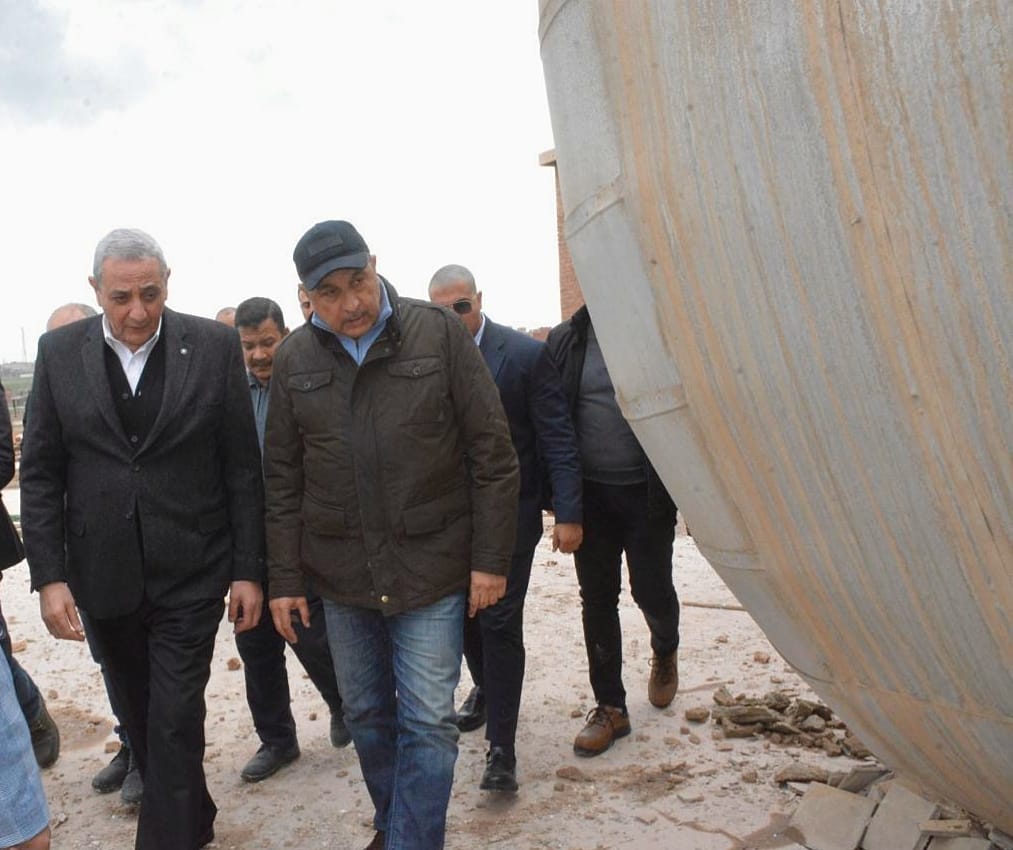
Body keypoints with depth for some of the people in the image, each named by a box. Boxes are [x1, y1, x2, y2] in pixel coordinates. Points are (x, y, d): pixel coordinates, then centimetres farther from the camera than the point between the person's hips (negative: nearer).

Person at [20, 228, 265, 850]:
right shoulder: (60, 351, -1)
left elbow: (243, 468, -4)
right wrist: (49, 575, -5)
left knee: (175, 718, -1)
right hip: (102, 573, 3)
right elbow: (40, 473, 2)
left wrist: (249, 569, -5)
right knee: (141, 717, 17)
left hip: (191, 572, -3)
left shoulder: (215, 346, -6)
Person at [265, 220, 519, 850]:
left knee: (427, 722, -1)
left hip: (432, 567, -3)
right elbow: (283, 479, 7)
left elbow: (493, 453, -7)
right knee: (366, 714, 17)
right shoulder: (294, 359, 2)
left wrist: (491, 559, -9)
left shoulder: (440, 334, -8)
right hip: (340, 574, 4)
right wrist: (285, 578, 5)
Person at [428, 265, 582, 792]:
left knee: (500, 624, -3)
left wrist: (568, 513, -16)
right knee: (466, 614, 18)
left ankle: (501, 748, 9)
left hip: (510, 511, -4)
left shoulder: (526, 354, -11)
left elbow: (558, 438, -11)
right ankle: (485, 688, 46)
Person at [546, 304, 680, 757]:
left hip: (648, 492, -2)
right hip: (590, 493, 3)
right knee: (596, 599, 8)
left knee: (650, 588, 6)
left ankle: (665, 652, 43)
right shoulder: (565, 340, 1)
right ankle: (610, 707, 23)